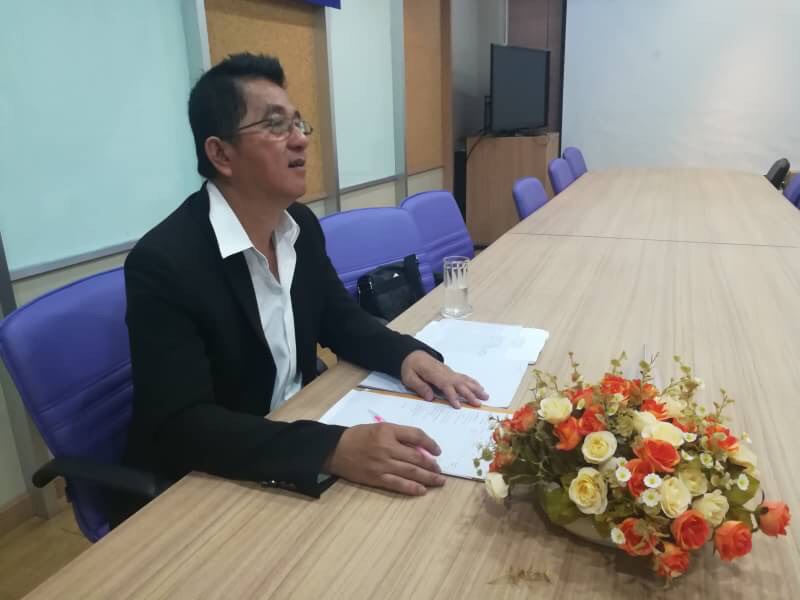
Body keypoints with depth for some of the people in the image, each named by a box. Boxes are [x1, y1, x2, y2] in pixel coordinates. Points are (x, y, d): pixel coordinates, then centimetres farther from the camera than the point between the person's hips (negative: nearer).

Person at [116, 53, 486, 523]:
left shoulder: (300, 225, -3)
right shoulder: (164, 263, -24)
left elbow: (341, 320, 8)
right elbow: (180, 426, -29)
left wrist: (408, 355, -12)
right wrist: (333, 450, -41)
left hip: (297, 434, 6)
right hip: (200, 486, -6)